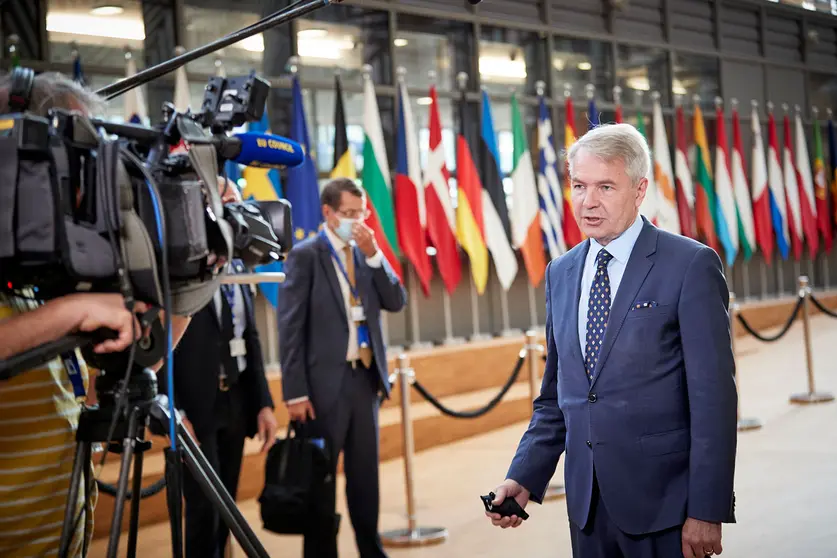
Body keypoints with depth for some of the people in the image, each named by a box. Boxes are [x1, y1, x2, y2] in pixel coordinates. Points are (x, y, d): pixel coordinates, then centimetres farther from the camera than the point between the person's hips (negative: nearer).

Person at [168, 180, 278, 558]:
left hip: (236, 399, 7)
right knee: (205, 510, -5)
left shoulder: (237, 267, 13)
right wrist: (172, 412, -17)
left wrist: (263, 402, 10)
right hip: (195, 403, -7)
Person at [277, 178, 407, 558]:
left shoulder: (366, 253, 10)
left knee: (365, 473, 14)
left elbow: (396, 302, 4)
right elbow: (291, 327, -10)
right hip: (326, 382, -5)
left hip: (365, 377, 6)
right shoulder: (305, 255, -7)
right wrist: (295, 392, -14)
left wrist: (374, 256, -8)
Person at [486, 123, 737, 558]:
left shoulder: (691, 266, -8)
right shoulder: (561, 273, 10)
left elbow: (712, 397, -11)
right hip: (586, 503, 5)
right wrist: (524, 478, 2)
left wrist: (707, 510, -14)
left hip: (663, 503, -5)